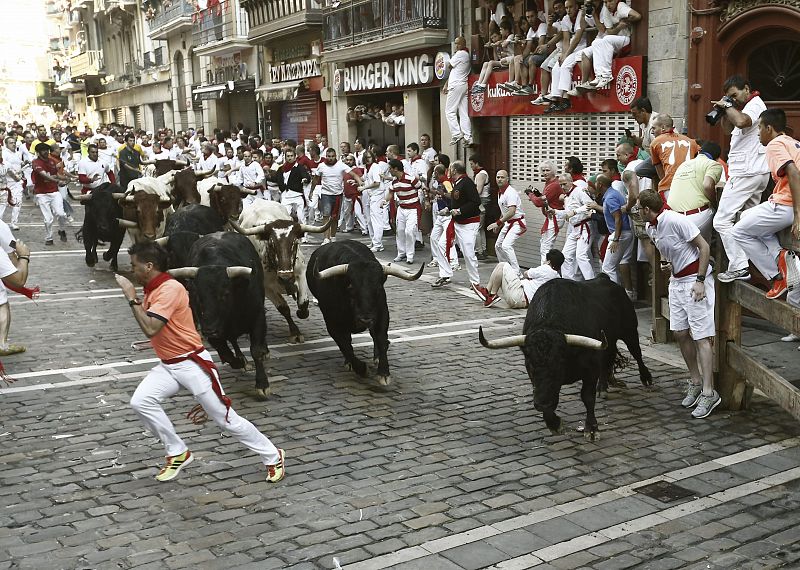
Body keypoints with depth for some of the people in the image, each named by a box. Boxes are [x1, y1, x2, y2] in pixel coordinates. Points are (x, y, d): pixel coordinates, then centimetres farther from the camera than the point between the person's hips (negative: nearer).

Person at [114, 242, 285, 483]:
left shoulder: (170, 289, -20)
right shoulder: (152, 291, 9)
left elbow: (150, 329, -30)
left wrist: (132, 298, -23)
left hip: (192, 364, -9)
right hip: (168, 365, 9)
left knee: (226, 418, -3)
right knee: (140, 401, -12)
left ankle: (273, 457, 14)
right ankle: (178, 453, 4)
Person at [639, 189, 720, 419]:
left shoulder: (676, 221, -20)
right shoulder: (650, 228, 6)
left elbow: (704, 247, -18)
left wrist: (700, 281, -20)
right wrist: (666, 262, 5)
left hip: (695, 280, -9)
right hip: (676, 280, 9)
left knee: (701, 337, -9)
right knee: (680, 332, 9)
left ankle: (709, 392, -6)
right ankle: (696, 382, 22)